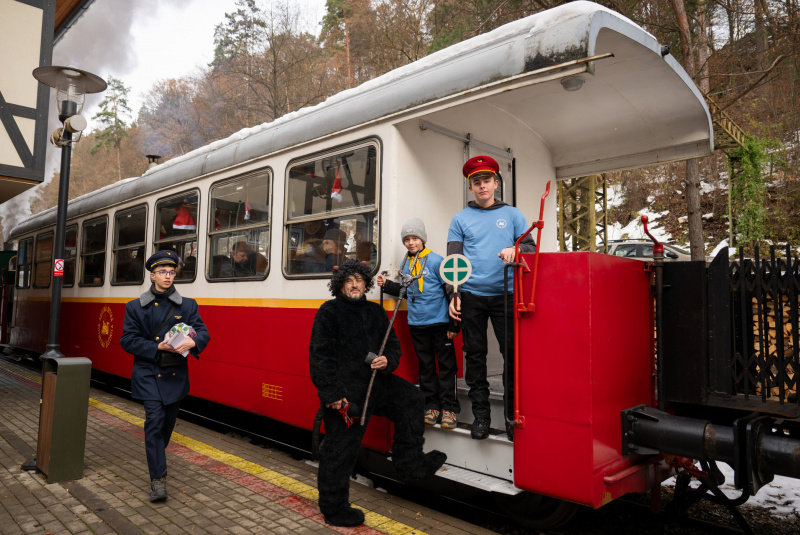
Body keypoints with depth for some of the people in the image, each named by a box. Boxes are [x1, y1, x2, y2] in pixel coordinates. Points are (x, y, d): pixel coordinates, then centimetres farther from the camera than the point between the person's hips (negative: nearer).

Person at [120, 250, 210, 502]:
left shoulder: (188, 305, 4)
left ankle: (156, 459, 42)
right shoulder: (136, 307, 1)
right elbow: (127, 340, -4)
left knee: (168, 422, 14)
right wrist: (157, 347, -18)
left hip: (175, 375, 3)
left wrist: (193, 342, -26)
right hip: (148, 374, -2)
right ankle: (158, 478, -5)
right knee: (154, 420, -12)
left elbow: (203, 333, -2)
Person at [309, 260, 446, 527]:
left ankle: (409, 461, 12)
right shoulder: (329, 312, -7)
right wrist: (331, 394, -19)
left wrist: (387, 361, -9)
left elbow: (393, 344, 16)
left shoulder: (376, 312, 12)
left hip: (375, 382, 7)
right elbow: (319, 356, -13)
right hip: (344, 391, -6)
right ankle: (334, 509, 17)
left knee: (410, 397, 1)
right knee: (339, 452, 1)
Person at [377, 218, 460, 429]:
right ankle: (431, 405, 21)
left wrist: (453, 325, -11)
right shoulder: (405, 264, 8)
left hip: (439, 322, -5)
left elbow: (450, 291, -9)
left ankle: (449, 407, 8)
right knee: (425, 365, 12)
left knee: (446, 363, 0)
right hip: (417, 324, 5)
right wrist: (387, 284, 1)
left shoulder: (436, 261, -9)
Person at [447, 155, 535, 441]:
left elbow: (531, 247, 6)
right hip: (471, 296, 1)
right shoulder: (460, 219, 10)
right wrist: (453, 294, -4)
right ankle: (480, 413, 15)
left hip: (505, 294, 0)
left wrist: (515, 250, -17)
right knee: (474, 354, 4)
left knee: (512, 353, -3)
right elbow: (453, 260, 7)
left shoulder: (512, 214, 12)